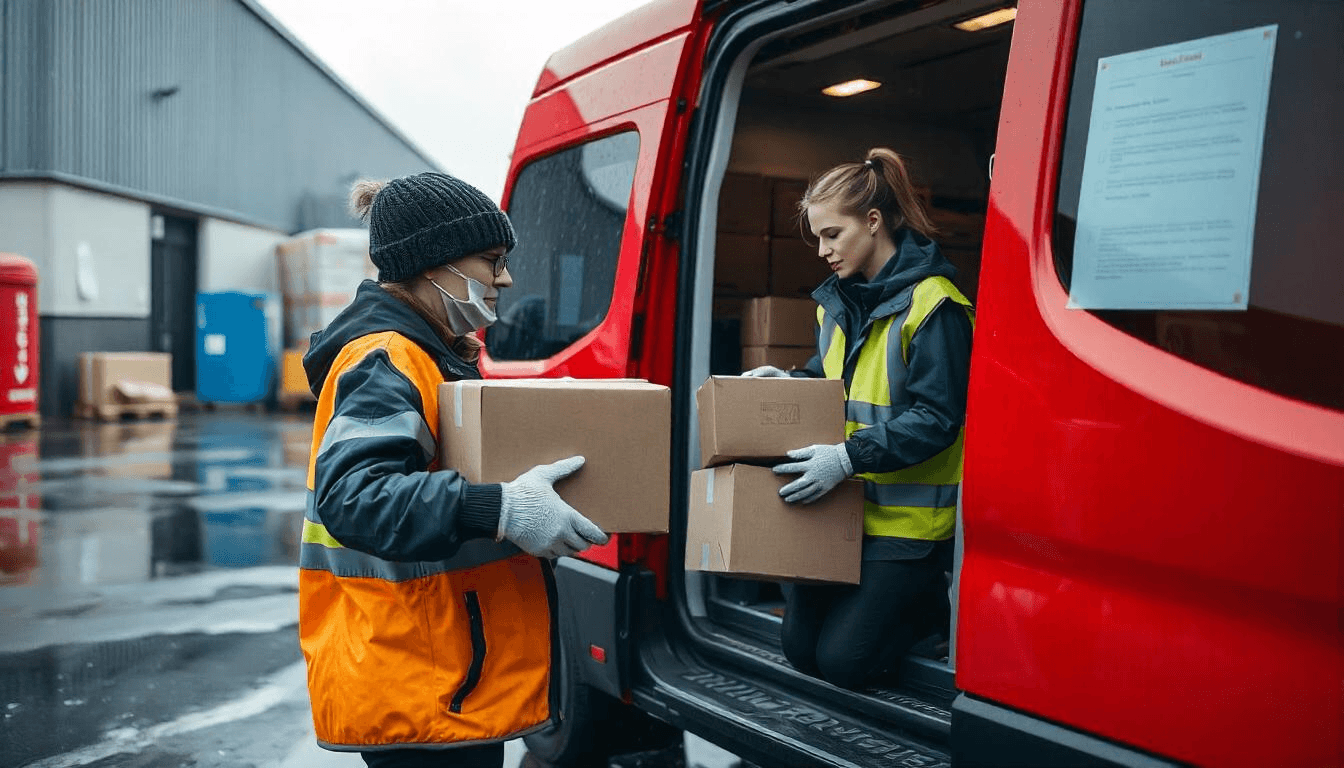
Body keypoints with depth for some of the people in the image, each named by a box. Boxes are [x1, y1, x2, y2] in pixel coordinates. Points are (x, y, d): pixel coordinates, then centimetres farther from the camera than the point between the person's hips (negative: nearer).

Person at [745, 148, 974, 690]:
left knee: (841, 658, -7)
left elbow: (936, 417, -21)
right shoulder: (838, 301, 10)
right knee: (799, 645, 6)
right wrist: (785, 386, 1)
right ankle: (891, 595, 29)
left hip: (908, 517, -7)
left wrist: (849, 457, -29)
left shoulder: (932, 304, -16)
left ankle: (939, 603, 17)